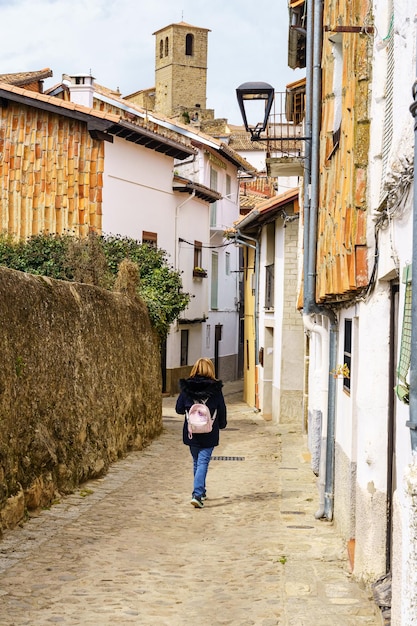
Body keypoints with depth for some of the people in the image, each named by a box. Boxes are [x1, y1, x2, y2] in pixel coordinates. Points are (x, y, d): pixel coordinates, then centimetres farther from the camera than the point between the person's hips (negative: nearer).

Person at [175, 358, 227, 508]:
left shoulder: (186, 388, -4)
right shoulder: (215, 389, -8)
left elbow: (179, 409, 1)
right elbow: (222, 410, -1)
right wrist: (222, 424, 18)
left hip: (191, 433, 2)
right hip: (209, 434, -2)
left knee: (196, 462, 19)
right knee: (203, 462, -2)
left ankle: (200, 492, 31)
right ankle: (197, 494, -16)